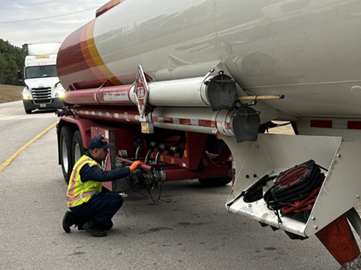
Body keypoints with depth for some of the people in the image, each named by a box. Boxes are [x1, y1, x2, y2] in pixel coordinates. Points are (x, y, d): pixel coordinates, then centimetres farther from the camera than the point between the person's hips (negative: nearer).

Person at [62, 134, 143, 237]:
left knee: (107, 224, 18)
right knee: (117, 199, -18)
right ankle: (92, 224, -12)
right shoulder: (87, 165, -22)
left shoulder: (88, 160, 11)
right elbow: (106, 176, -37)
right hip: (80, 204, -10)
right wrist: (130, 169, -38)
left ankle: (76, 218, 14)